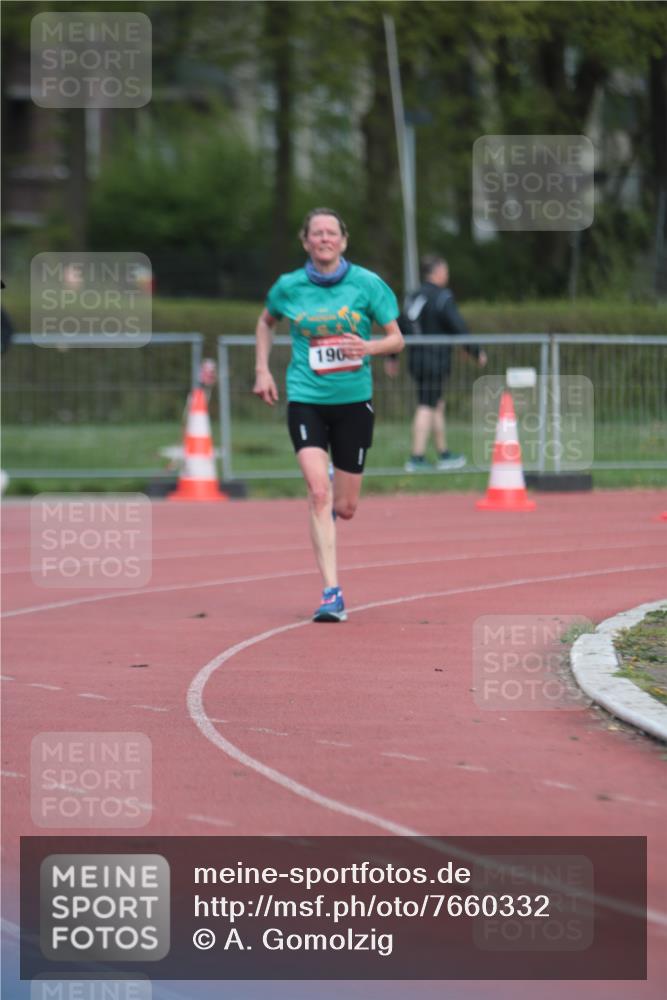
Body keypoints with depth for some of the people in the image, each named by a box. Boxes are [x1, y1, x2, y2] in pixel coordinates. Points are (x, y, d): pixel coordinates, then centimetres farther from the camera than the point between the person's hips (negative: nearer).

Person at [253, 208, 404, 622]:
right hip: (306, 400, -1)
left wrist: (368, 347, -19)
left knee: (346, 507, 8)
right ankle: (332, 594, -18)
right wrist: (262, 370, 12)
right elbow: (266, 323, 22)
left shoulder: (367, 284, -3)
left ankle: (327, 513, 48)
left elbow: (397, 339, 1)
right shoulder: (289, 287, 1)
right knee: (319, 492, -18)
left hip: (354, 401, 1)